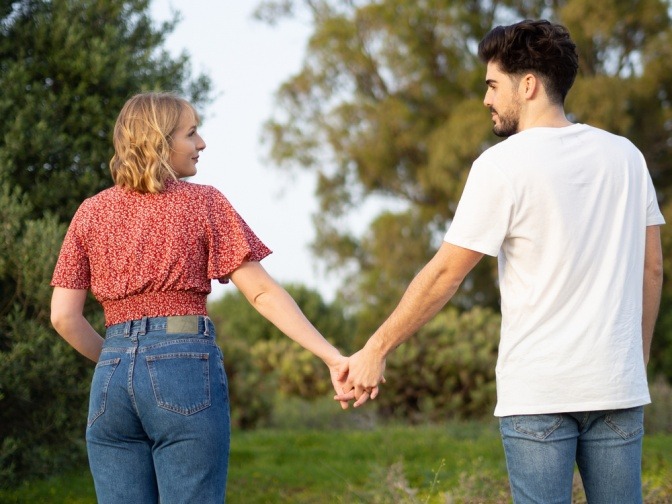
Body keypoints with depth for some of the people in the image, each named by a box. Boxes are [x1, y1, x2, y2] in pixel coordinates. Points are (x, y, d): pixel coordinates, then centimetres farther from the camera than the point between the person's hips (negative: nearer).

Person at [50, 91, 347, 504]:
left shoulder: (92, 213, 11)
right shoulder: (204, 203, 2)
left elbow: (64, 316, 6)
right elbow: (262, 292, -4)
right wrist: (333, 358, -4)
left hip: (112, 378, 4)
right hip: (186, 369, -4)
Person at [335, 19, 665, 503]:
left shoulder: (503, 165, -7)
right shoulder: (625, 156, 8)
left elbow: (445, 274, -5)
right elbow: (652, 268, 12)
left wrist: (376, 350, 3)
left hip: (537, 391, -4)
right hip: (618, 384, 4)